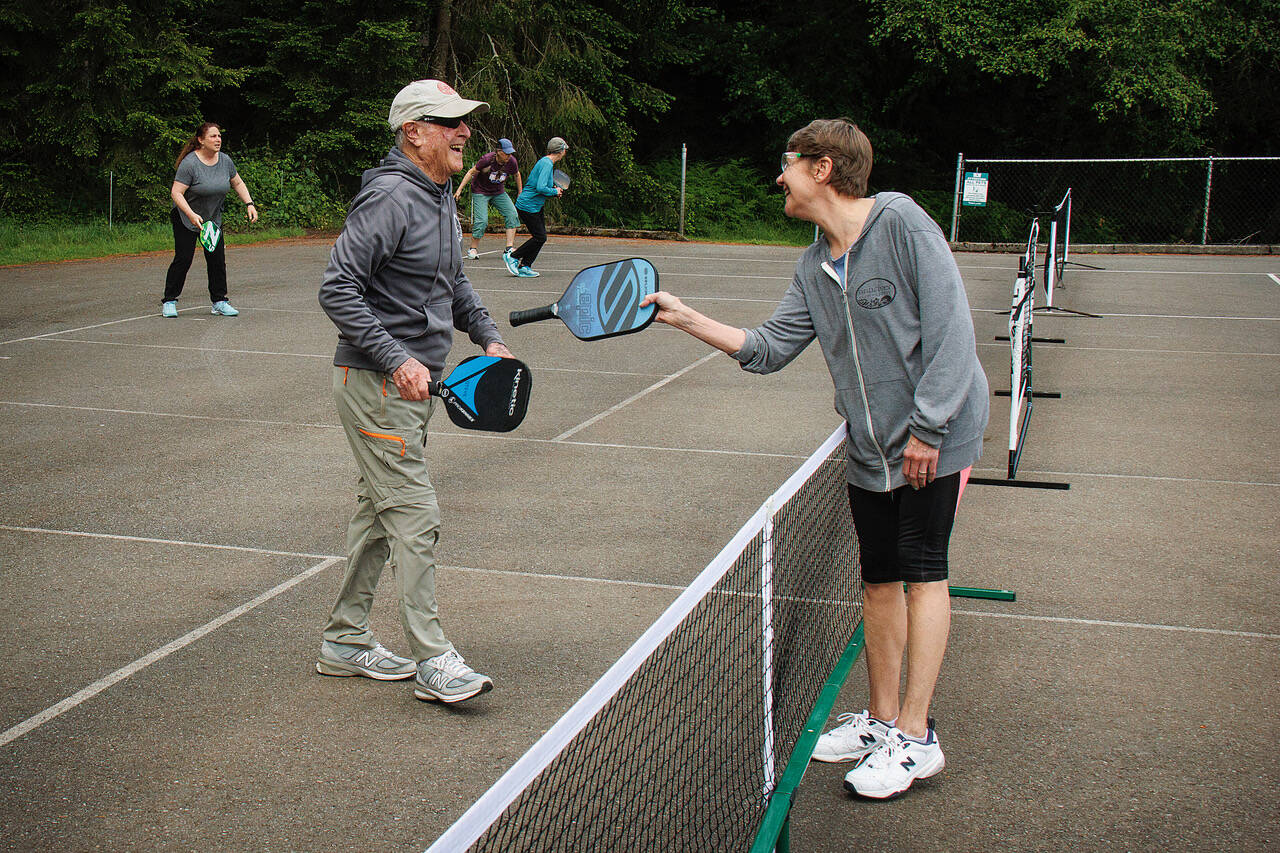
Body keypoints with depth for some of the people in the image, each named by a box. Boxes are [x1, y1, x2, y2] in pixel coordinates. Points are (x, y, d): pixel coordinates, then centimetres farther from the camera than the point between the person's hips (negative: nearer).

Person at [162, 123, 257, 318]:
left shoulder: (225, 161, -1)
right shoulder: (190, 163, -19)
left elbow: (238, 183, 14)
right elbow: (176, 193, -22)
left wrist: (249, 204, 1)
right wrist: (191, 215, -33)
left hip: (214, 219, 5)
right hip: (186, 220, -5)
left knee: (217, 260, 0)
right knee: (183, 259, -9)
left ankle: (219, 302, 10)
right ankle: (169, 302, -1)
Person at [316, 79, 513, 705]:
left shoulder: (441, 198, 13)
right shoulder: (389, 199, -18)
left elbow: (454, 283, 25)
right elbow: (337, 289, -22)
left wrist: (487, 336, 10)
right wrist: (397, 360, -25)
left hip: (413, 380, 10)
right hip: (375, 383, -10)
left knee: (377, 511, 15)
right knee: (415, 516, -7)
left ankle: (345, 641, 27)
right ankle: (431, 660, 1)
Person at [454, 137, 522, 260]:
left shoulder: (511, 162, -14)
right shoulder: (487, 159, -26)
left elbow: (517, 175, 8)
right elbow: (471, 172, -14)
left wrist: (520, 193, 16)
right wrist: (459, 189, -15)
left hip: (499, 193, 5)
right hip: (480, 192, -5)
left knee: (512, 214, -12)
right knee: (482, 220, -17)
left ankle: (509, 248, -11)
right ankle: (473, 248, 2)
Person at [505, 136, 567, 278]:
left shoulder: (546, 162, 13)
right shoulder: (547, 164, -19)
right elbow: (541, 188, -28)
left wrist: (554, 189, 10)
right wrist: (554, 192, -12)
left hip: (536, 206, 10)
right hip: (528, 206, -10)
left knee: (541, 236, 6)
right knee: (540, 237, -8)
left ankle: (524, 266, 9)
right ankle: (512, 257, 4)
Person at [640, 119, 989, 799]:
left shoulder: (903, 225, -14)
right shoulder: (814, 268, 8)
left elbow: (950, 329, -17)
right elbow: (771, 347, 9)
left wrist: (926, 428, -18)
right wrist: (686, 319, 2)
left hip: (934, 438, -7)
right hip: (870, 449, 7)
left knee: (921, 569, -4)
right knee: (880, 578, 11)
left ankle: (915, 736, 4)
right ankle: (881, 718, 25)